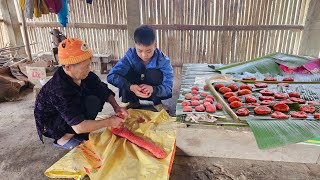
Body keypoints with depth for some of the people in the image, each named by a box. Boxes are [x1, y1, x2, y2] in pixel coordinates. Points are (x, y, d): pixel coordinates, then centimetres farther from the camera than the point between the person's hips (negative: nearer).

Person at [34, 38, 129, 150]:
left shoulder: (83, 74, -16)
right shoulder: (59, 90, -36)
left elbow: (104, 90, -2)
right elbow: (79, 127, -36)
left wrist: (116, 106, -17)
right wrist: (109, 122, -29)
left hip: (69, 112, 7)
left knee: (101, 90, -9)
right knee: (92, 102, -29)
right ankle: (63, 138, -9)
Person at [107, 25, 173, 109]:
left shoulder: (163, 61, -23)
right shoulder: (130, 55, -21)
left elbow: (168, 88, -28)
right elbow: (111, 76, -30)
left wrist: (153, 89, -49)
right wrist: (130, 87, -46)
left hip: (155, 93, -1)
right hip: (133, 92, 1)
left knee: (154, 73, -30)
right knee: (126, 73, -26)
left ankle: (157, 103, -6)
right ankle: (132, 102, -3)